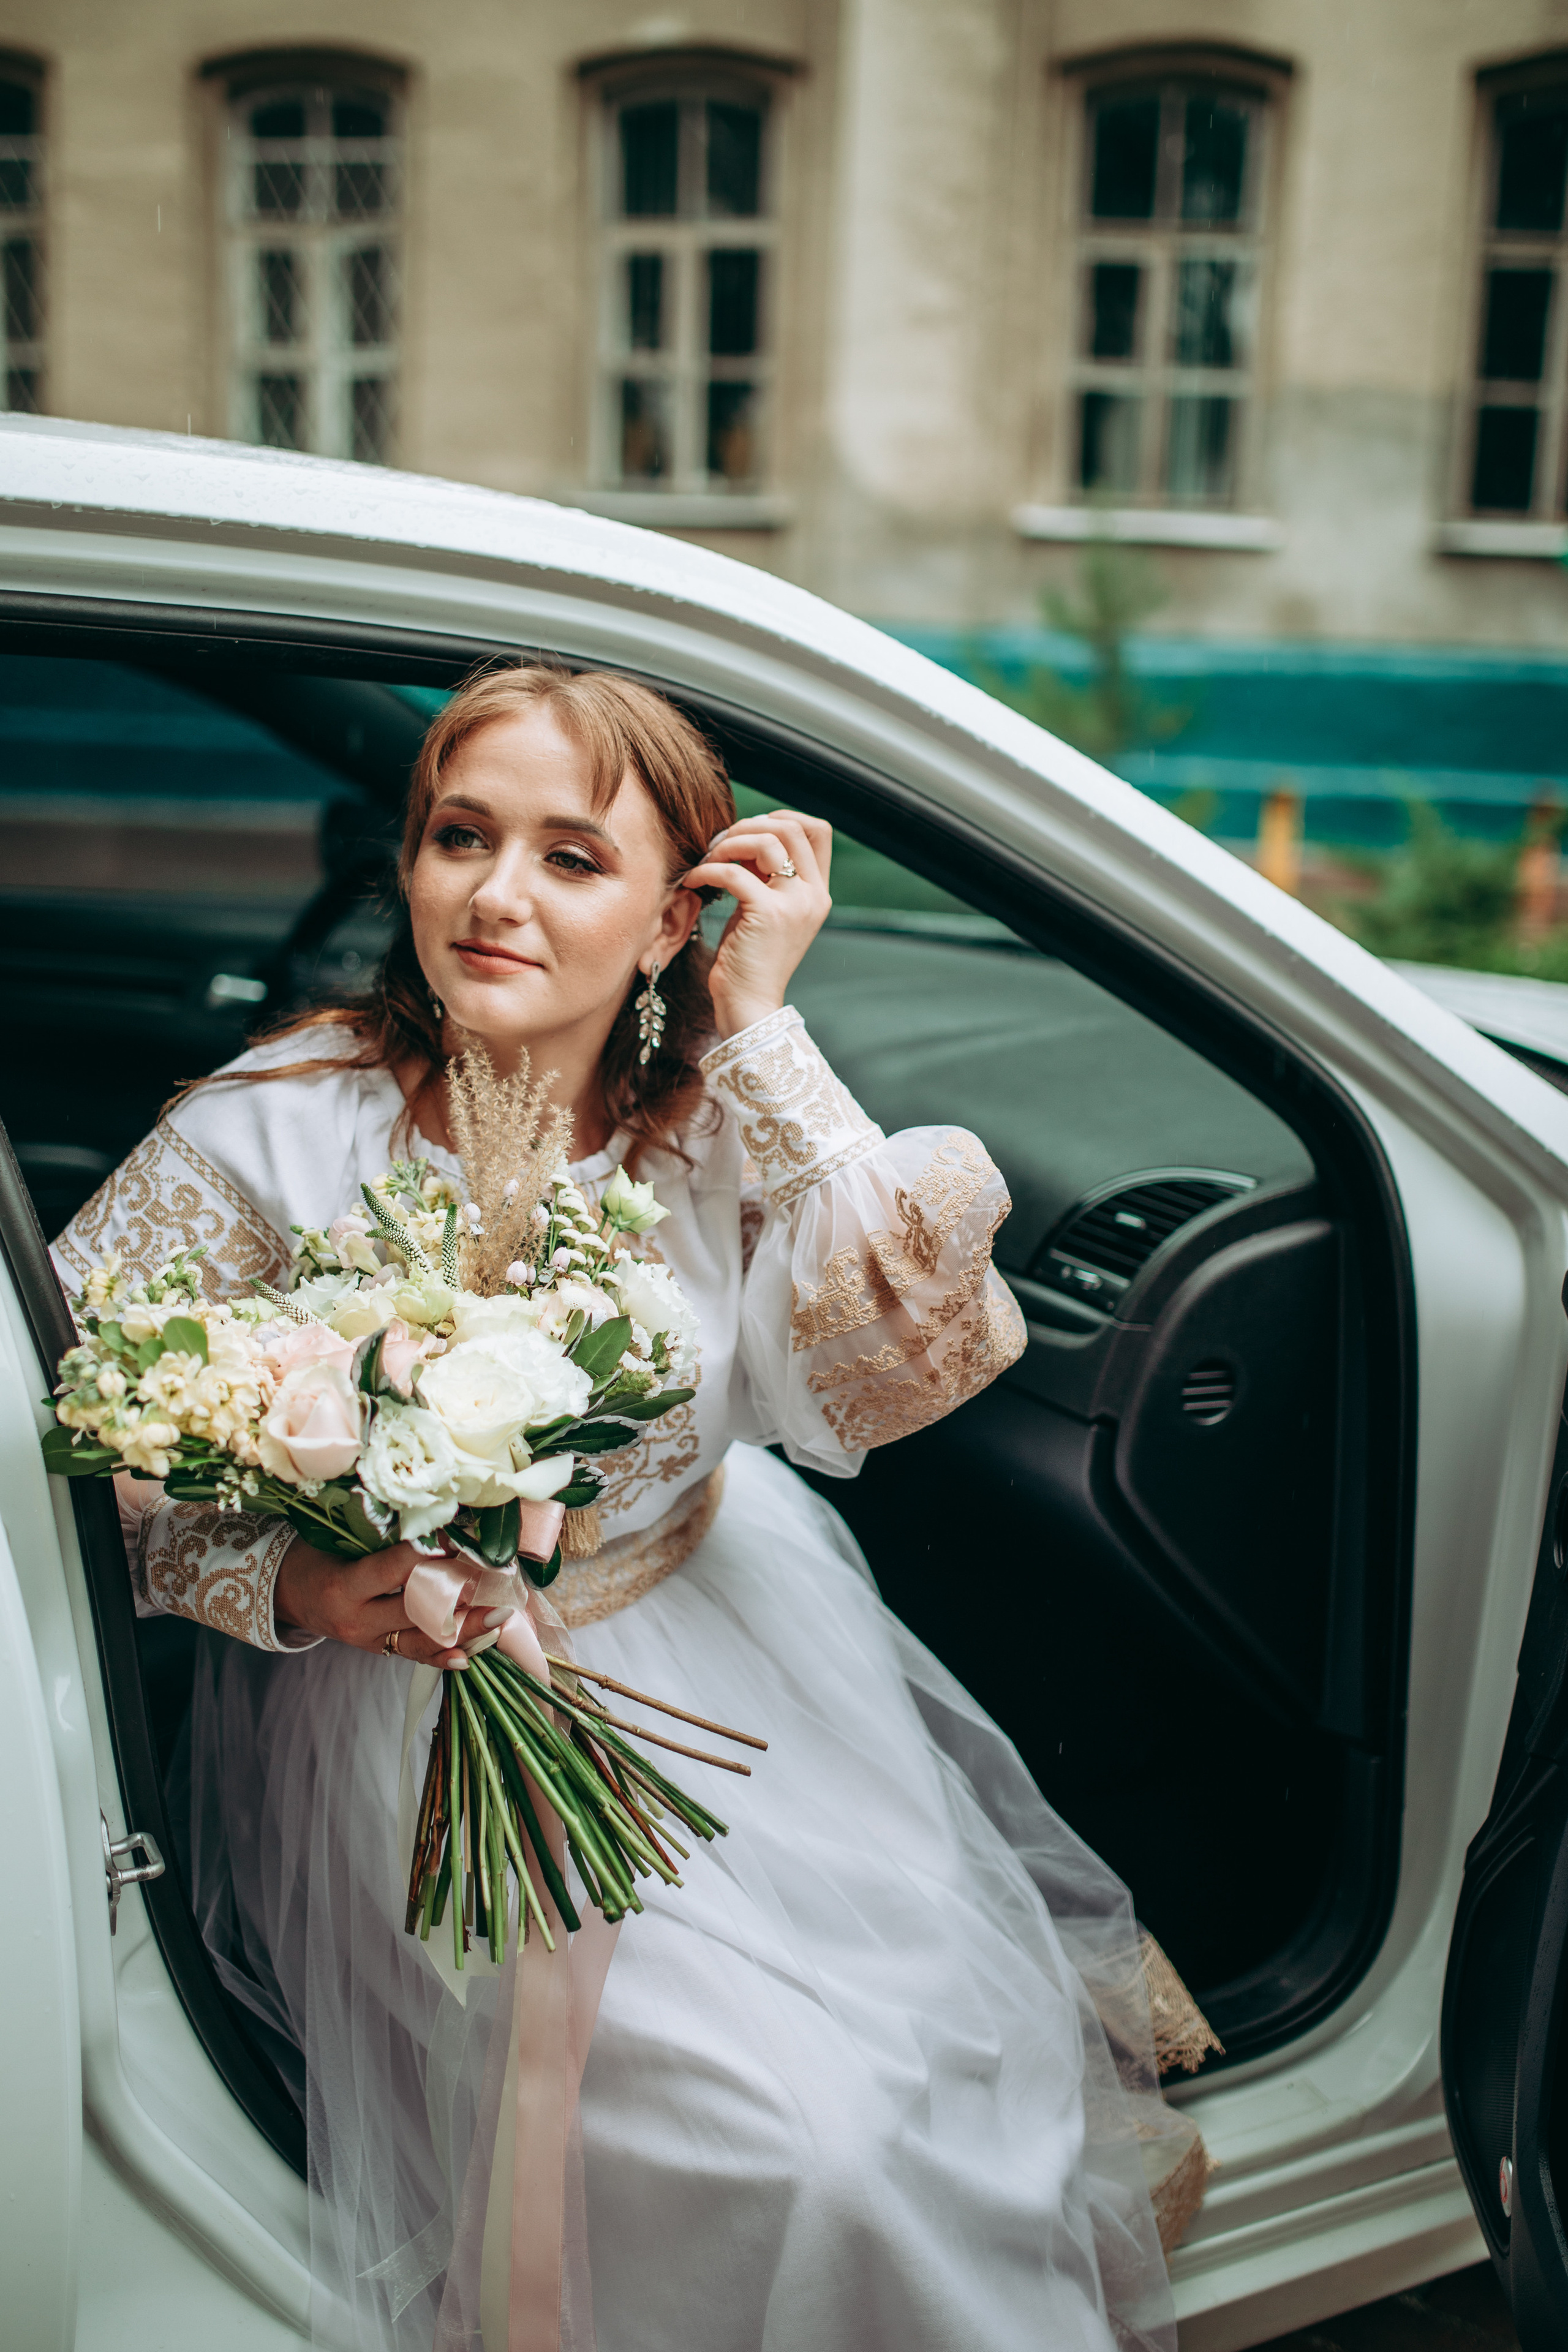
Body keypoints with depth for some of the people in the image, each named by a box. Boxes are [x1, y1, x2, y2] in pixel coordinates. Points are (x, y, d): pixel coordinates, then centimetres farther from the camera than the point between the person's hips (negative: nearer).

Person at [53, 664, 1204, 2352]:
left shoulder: (717, 1121, -11)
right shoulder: (275, 1139, -17)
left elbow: (904, 1360, -26)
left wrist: (761, 1024, -25)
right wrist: (289, 1585, -25)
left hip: (730, 1659, 3)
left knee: (952, 2059, -5)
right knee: (792, 2142, -14)